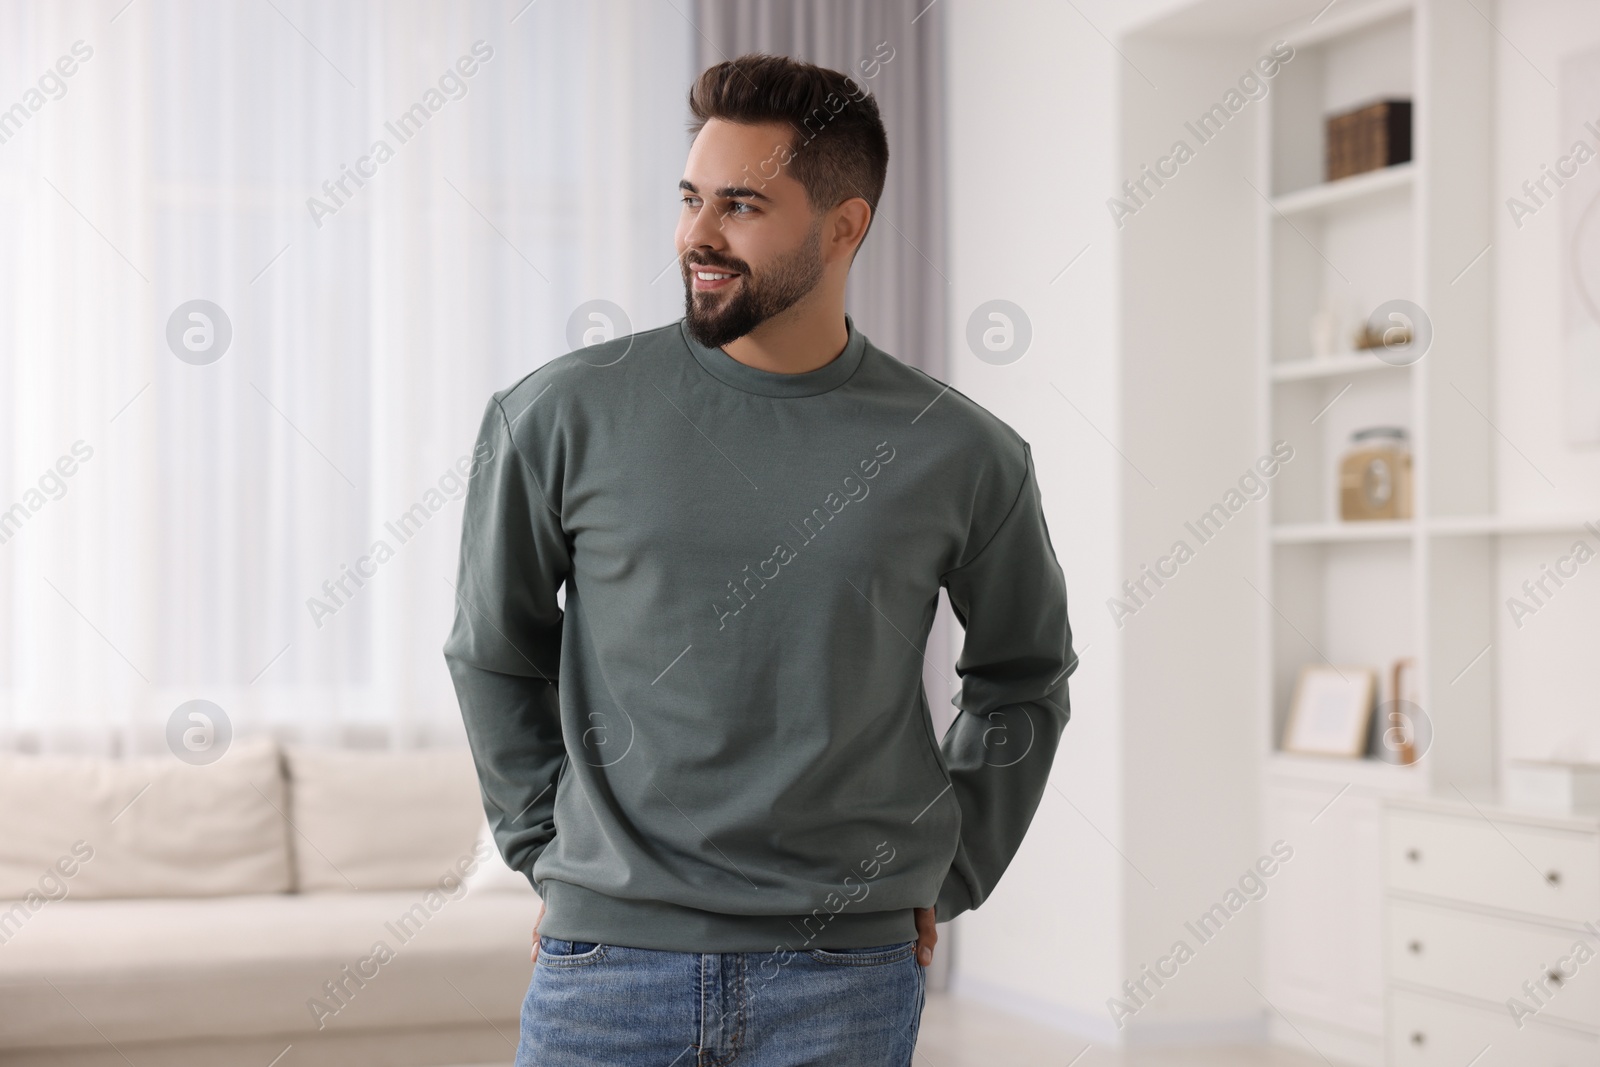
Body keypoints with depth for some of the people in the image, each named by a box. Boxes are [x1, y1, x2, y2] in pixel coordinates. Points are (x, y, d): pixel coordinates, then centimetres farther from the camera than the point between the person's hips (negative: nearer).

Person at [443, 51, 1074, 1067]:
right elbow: (494, 652, 11)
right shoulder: (563, 415, -2)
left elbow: (1024, 678, 14)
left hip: (847, 974, 0)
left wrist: (945, 879, 9)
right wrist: (548, 850, 8)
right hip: (609, 959, 0)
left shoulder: (959, 454, -1)